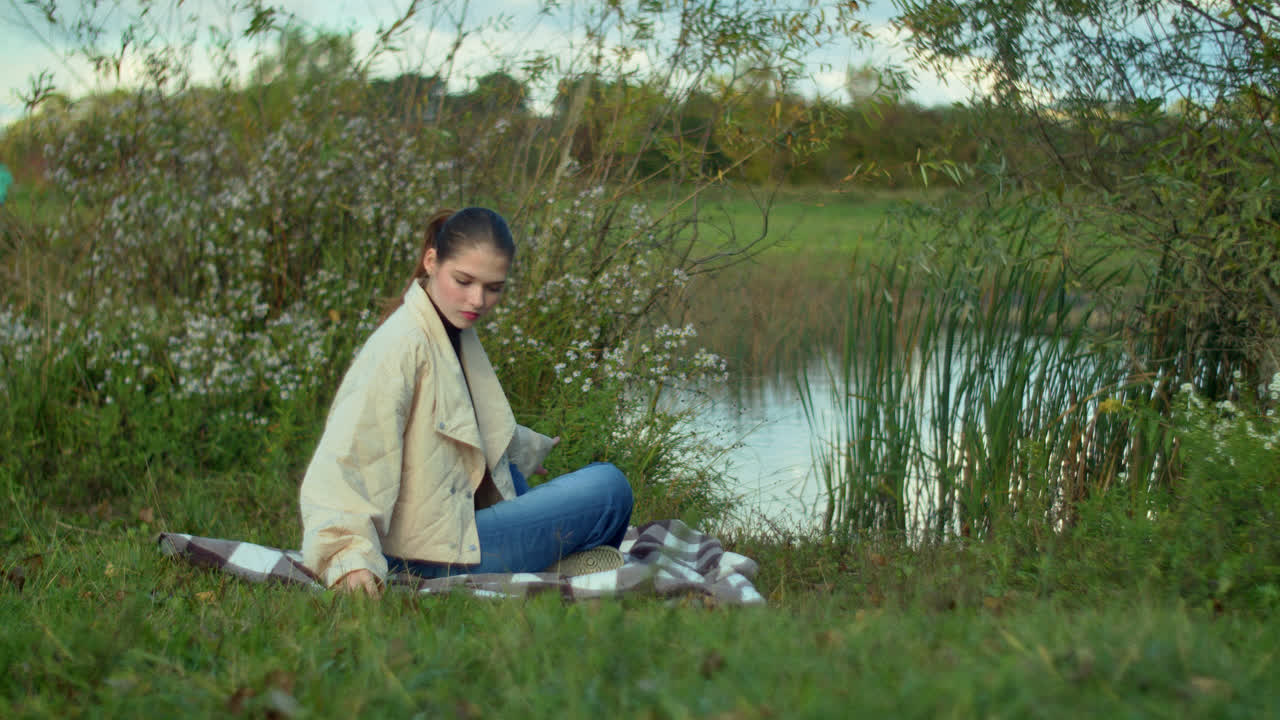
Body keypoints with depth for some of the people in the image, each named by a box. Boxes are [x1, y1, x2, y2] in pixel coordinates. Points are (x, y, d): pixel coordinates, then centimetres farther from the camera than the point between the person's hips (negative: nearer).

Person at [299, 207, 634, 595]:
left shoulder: (457, 332, 6)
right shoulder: (403, 345, -22)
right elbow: (341, 460, -29)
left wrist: (528, 448, 44)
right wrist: (350, 556, -42)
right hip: (433, 555, -10)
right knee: (609, 488, -5)